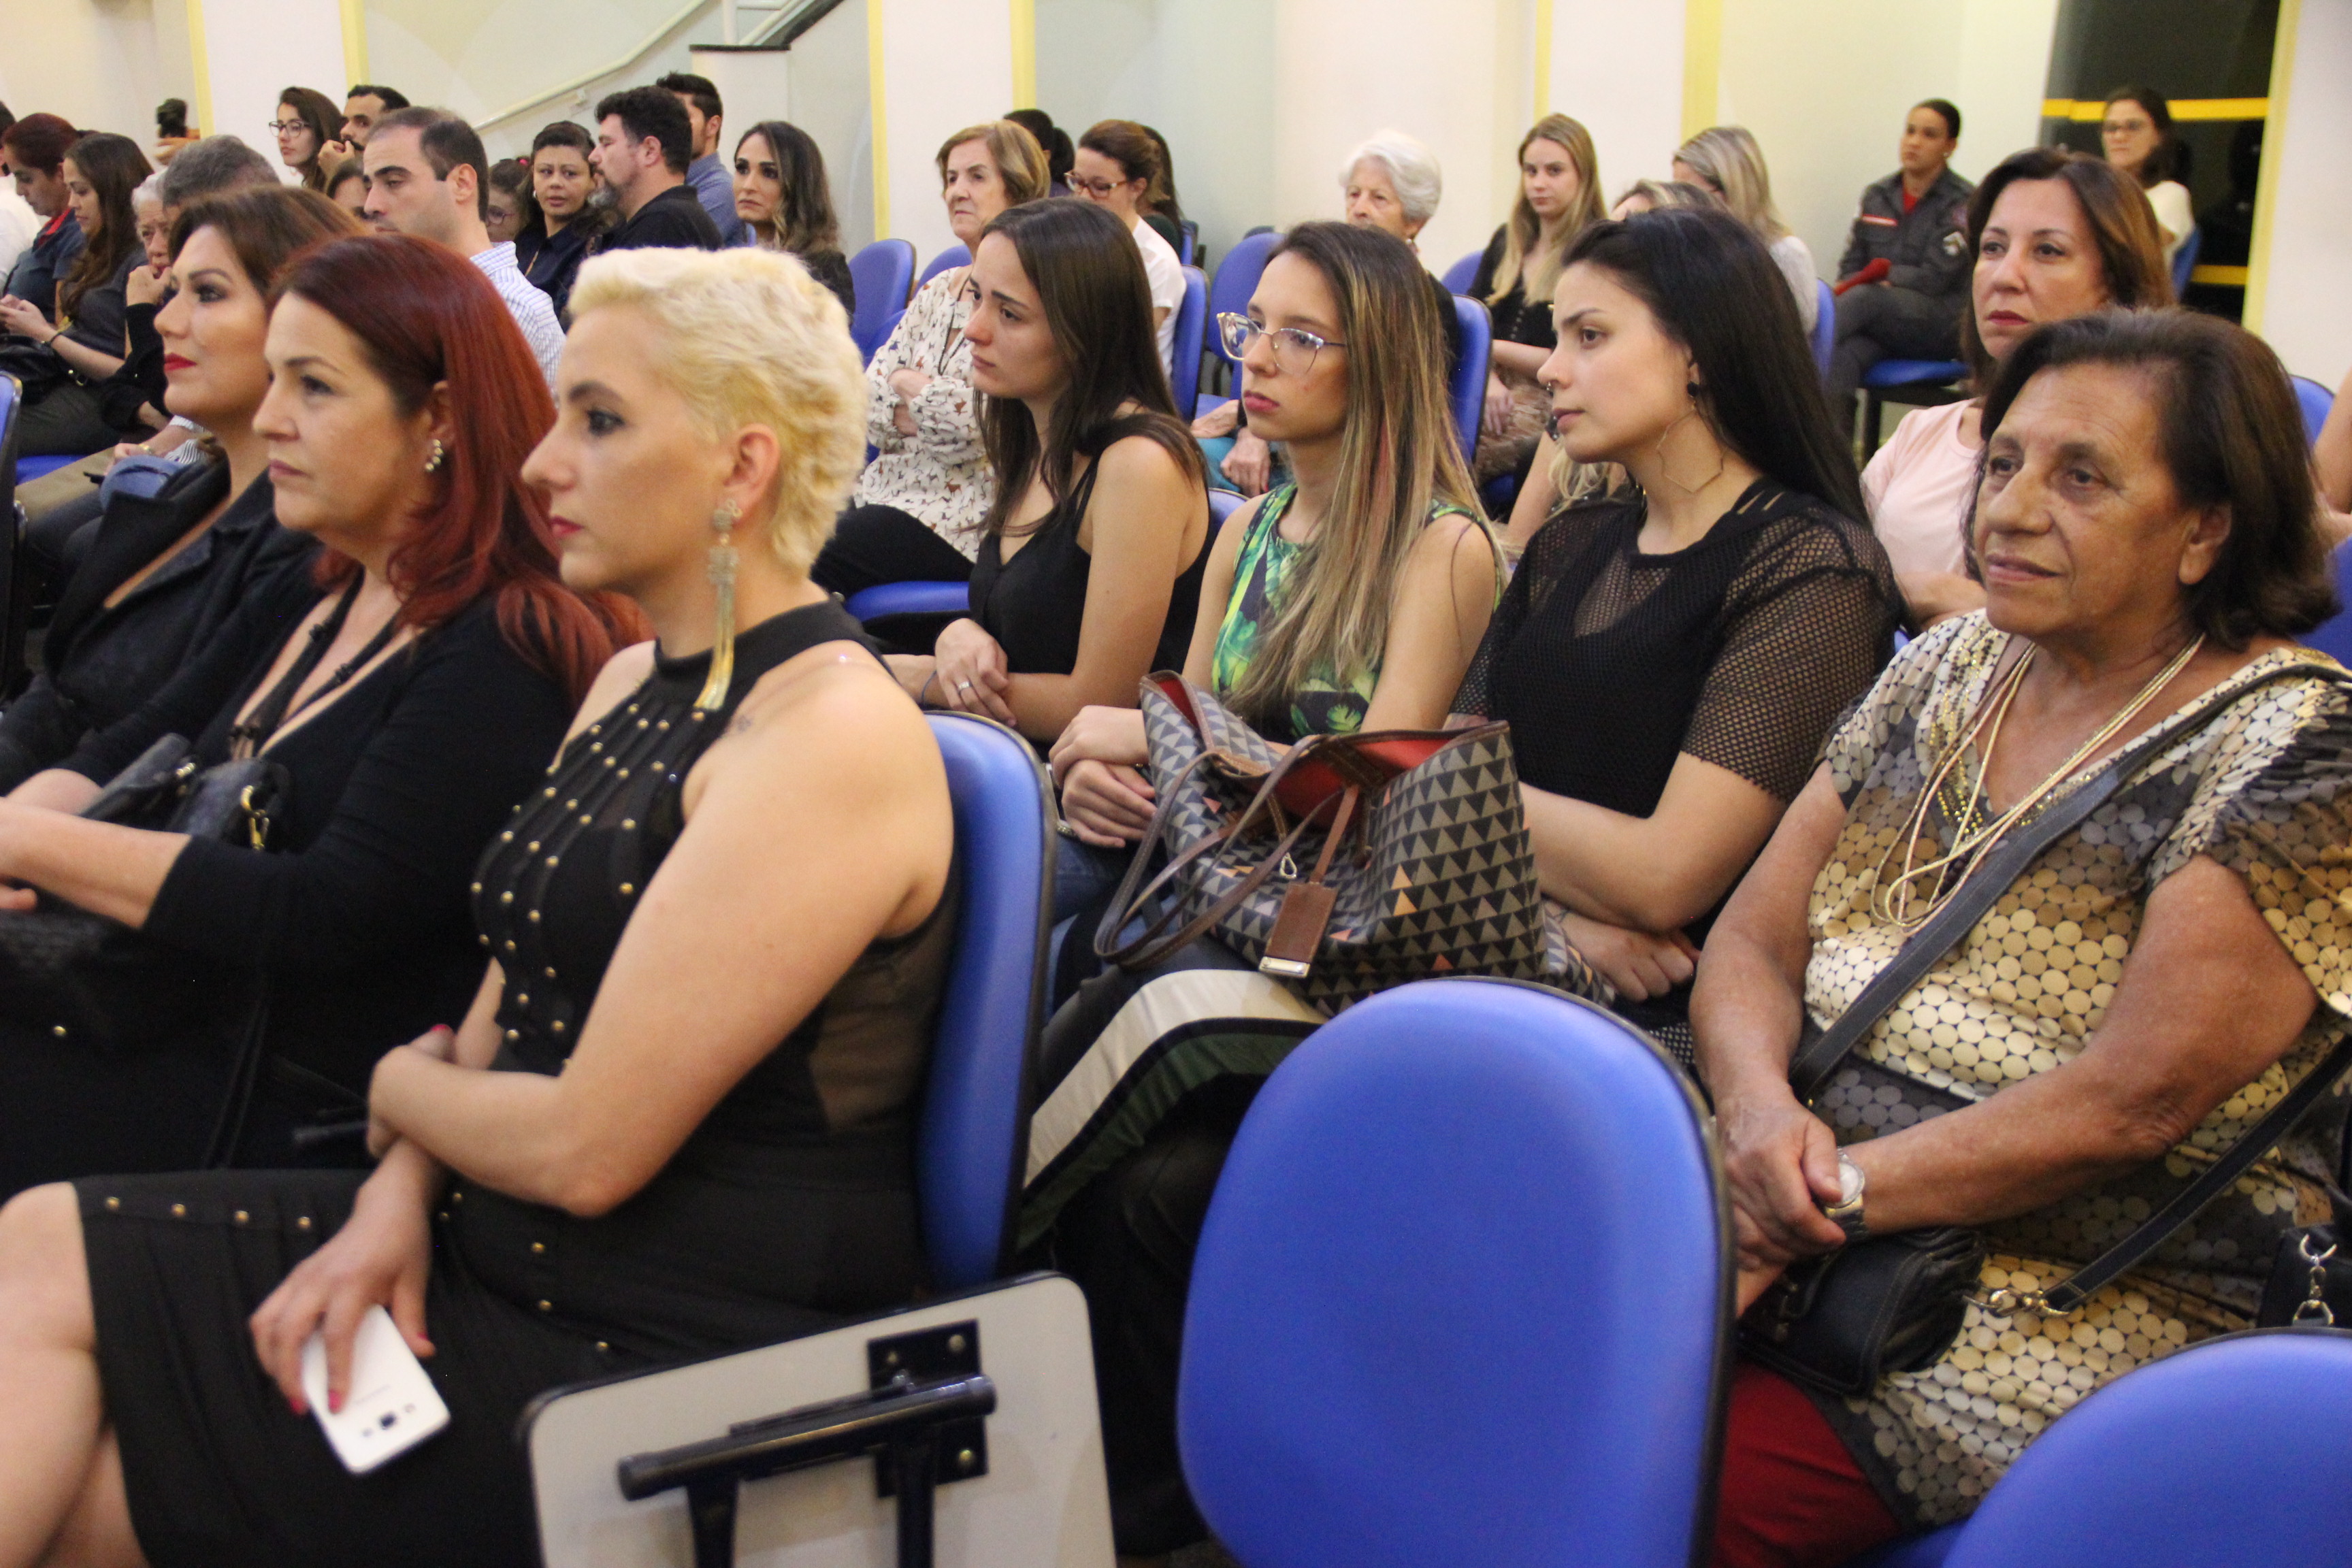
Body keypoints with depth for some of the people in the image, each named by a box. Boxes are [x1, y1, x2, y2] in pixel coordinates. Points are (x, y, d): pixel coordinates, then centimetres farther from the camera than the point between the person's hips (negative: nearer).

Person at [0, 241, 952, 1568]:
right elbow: (510, 991, 14)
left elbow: (584, 1149, -22)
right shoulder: (631, 683, 11)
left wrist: (401, 1085, -2)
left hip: (675, 1357, -9)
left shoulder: (833, 736, -21)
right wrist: (399, 1193, -4)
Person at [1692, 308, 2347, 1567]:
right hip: (1804, 1233, 6)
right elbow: (1753, 939, 8)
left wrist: (1820, 1197, -19)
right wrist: (1758, 1104, -13)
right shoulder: (1944, 672, 11)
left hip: (2075, 1304, -5)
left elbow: (2129, 1104, -17)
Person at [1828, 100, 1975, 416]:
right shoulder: (1877, 196, 15)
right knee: (1842, 359, -33)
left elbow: (1935, 279, -8)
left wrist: (1882, 274, -10)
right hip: (1880, 329, 3)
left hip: (1939, 328, -3)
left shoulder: (1962, 202, -1)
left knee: (1864, 298, -34)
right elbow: (1850, 268, 14)